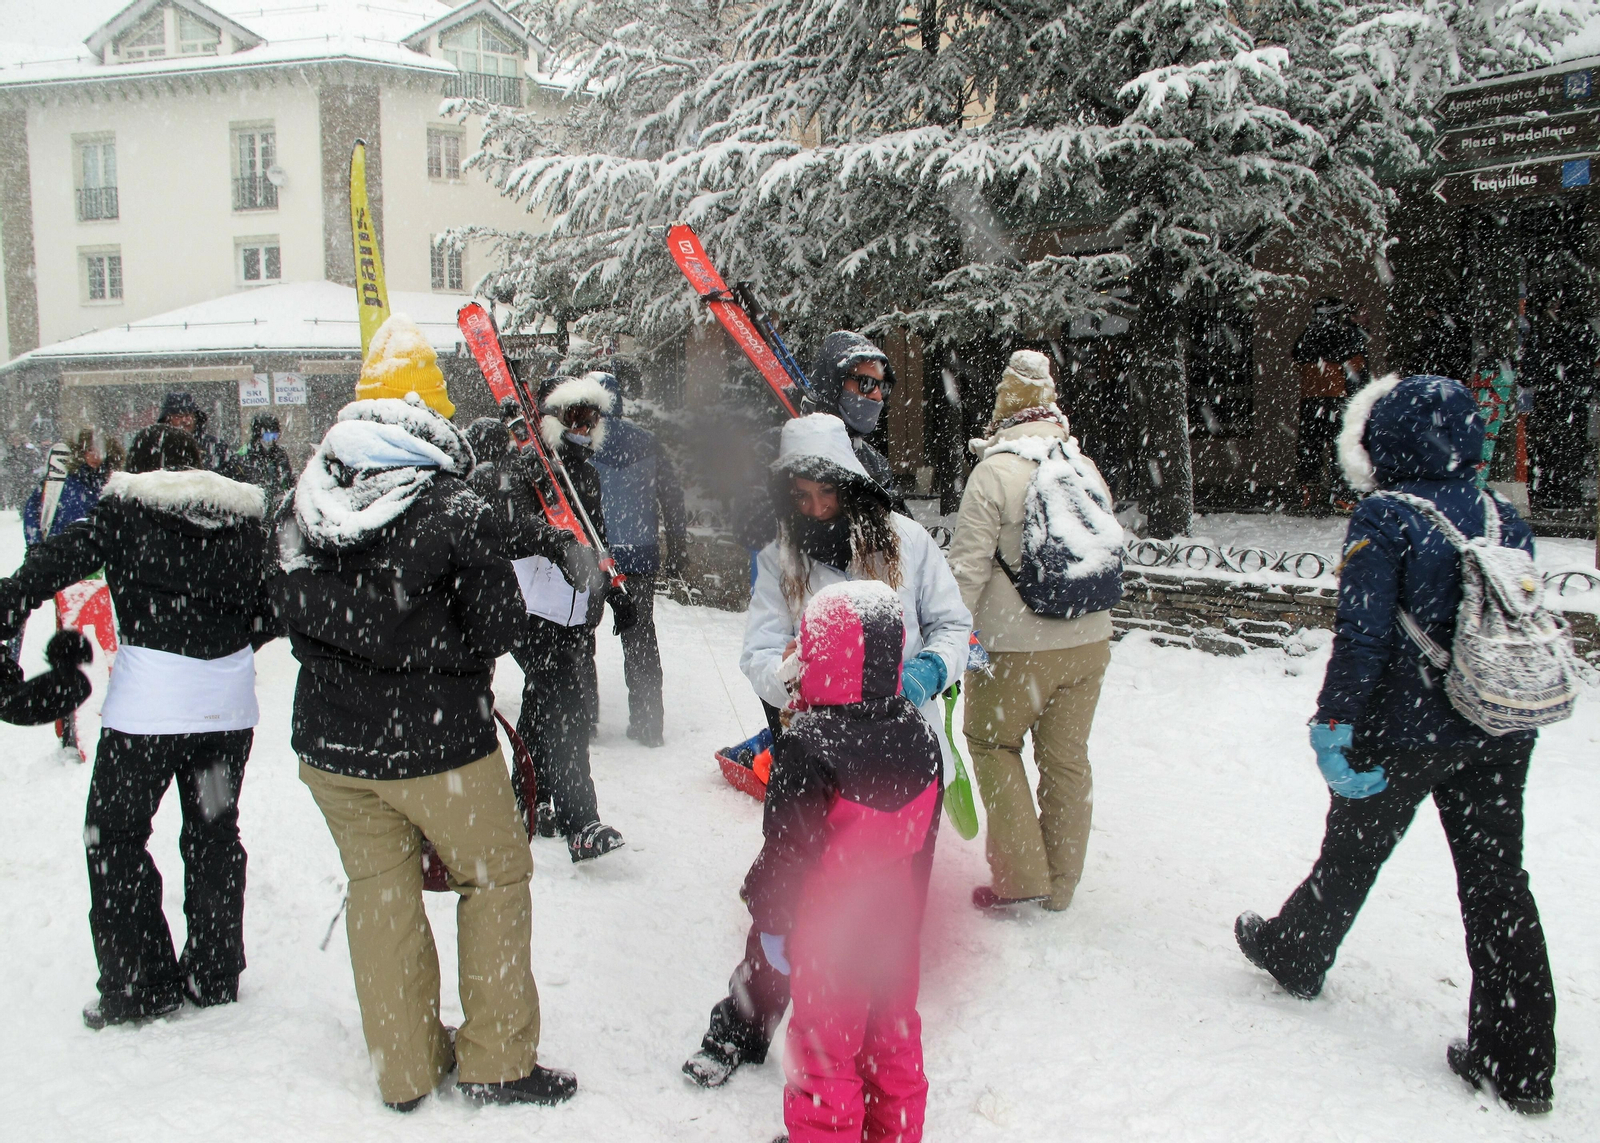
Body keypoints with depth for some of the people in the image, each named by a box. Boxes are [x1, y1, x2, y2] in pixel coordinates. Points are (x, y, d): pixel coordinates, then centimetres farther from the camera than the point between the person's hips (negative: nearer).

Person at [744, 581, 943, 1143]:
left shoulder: (806, 748, -25)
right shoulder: (920, 734, -4)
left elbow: (788, 845, -19)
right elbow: (923, 838, 7)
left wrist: (771, 920, -3)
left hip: (829, 932, -6)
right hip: (897, 922, 6)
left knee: (825, 1048, 10)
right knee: (894, 1036, 21)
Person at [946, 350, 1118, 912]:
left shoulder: (994, 472, -13)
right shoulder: (1088, 471, 6)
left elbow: (968, 566, -15)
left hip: (1017, 646, -5)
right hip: (1088, 640, 6)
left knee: (993, 742, 14)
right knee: (1067, 757, 14)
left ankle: (1022, 873, 11)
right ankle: (1061, 884, 26)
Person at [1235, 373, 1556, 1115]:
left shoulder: (1384, 519, -14)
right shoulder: (1506, 520, 5)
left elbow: (1362, 636, -18)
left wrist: (1336, 726, -12)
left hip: (1409, 730, -5)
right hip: (1502, 734, 5)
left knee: (1352, 852, 15)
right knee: (1497, 878, 9)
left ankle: (1295, 954, 40)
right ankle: (1519, 1064, 15)